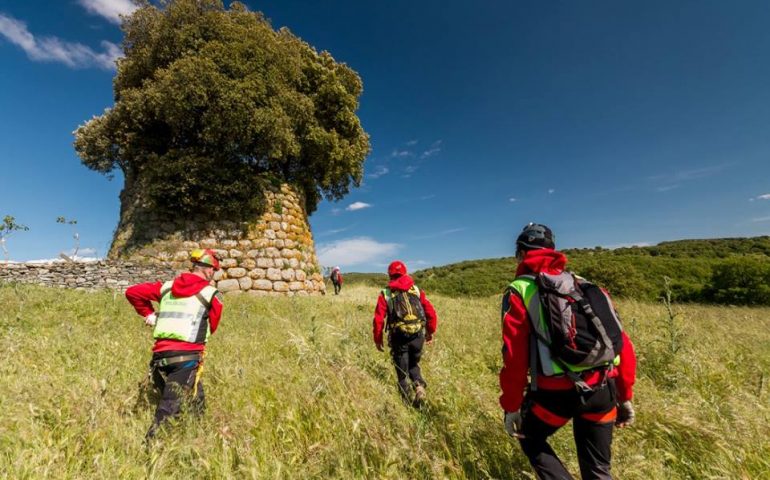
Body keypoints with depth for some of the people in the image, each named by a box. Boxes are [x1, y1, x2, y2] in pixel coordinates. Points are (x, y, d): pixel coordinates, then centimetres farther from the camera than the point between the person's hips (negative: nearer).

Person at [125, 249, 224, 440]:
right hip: (188, 356, -6)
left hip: (161, 354, 6)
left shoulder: (167, 287, 12)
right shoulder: (211, 294, -2)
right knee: (169, 409, -3)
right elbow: (212, 327, 7)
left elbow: (132, 292, 14)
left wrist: (148, 314, 20)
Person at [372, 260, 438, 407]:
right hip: (417, 336, 2)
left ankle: (407, 401, 21)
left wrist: (378, 340, 9)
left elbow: (378, 319, -4)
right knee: (413, 365, 26)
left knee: (402, 372, 17)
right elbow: (431, 312, 4)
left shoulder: (385, 294, 0)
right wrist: (431, 332, 17)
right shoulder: (416, 290, 6)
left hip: (399, 337, -2)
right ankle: (419, 386, 2)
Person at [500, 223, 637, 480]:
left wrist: (511, 405, 1)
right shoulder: (587, 286, 13)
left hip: (556, 391, -5)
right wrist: (625, 396, 18)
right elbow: (622, 343, 10)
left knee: (530, 438, 25)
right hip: (603, 391, 5)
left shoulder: (519, 290, -4)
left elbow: (514, 355, -9)